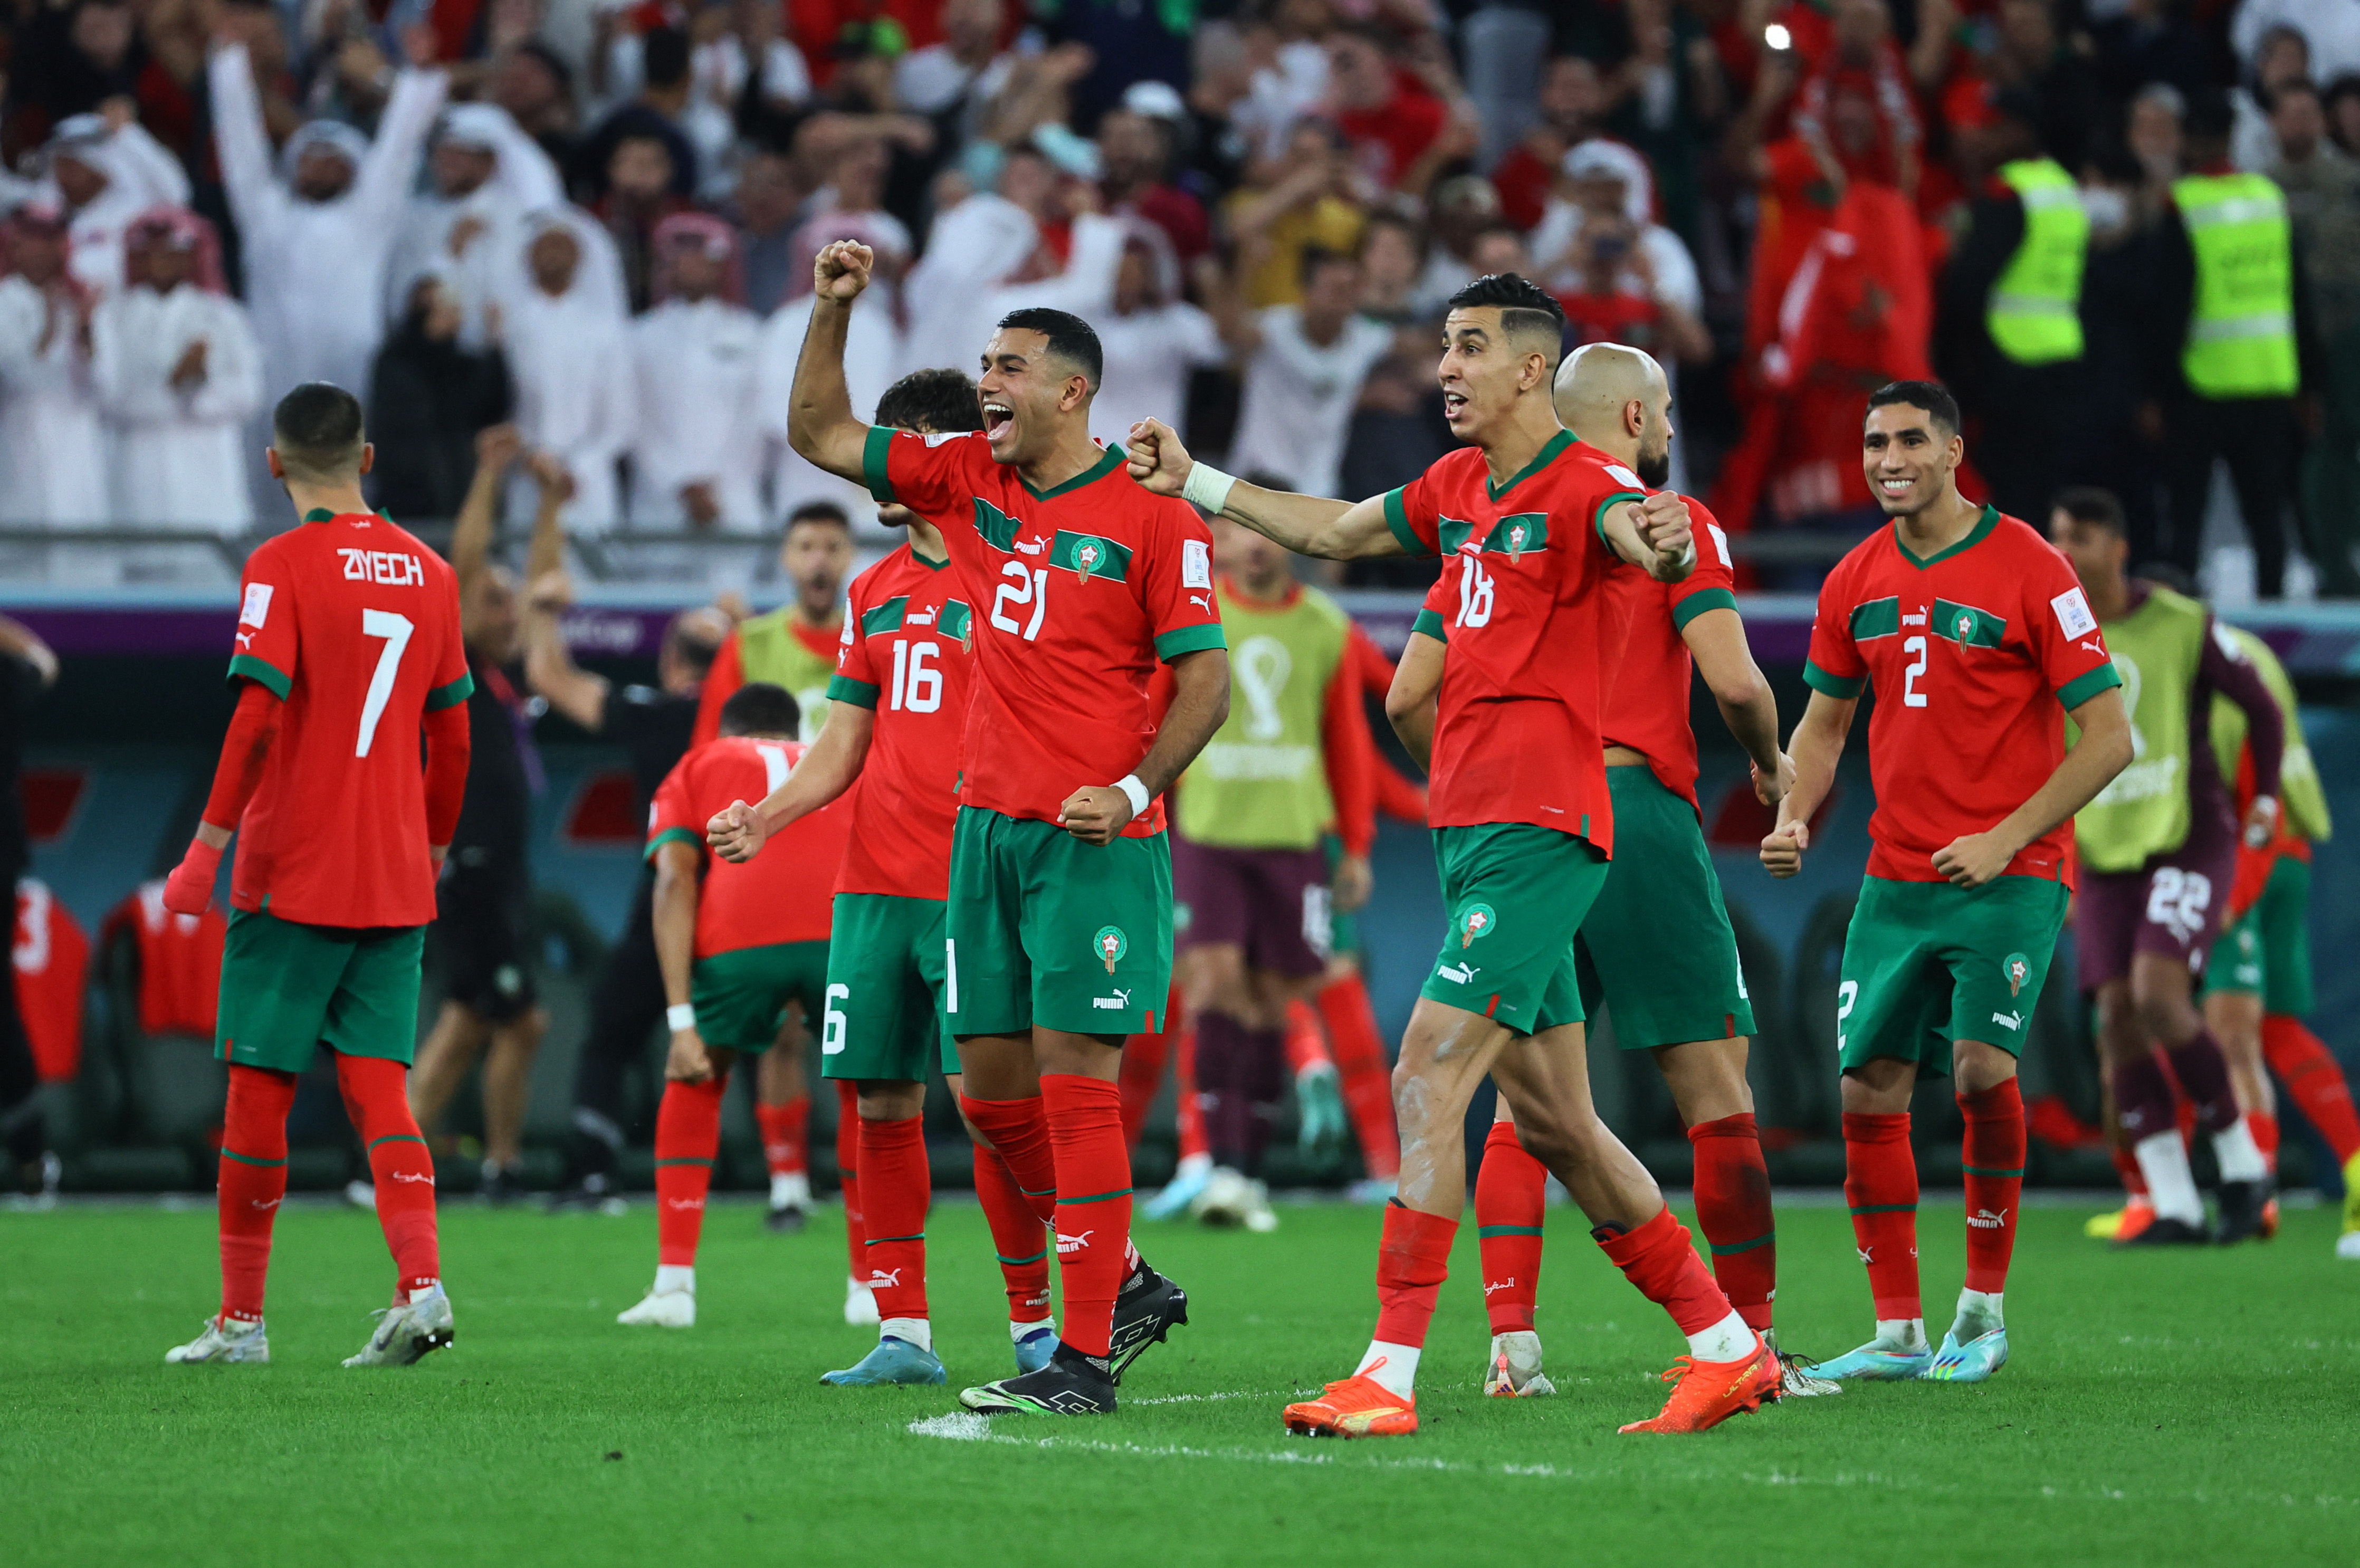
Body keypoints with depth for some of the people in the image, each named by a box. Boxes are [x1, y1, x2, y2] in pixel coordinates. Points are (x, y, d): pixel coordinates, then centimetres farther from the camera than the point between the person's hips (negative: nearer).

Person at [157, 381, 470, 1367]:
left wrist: (209, 843, -14)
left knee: (259, 1090, 4)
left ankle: (241, 1318, 9)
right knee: (377, 1083, 4)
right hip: (395, 880, 5)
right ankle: (421, 1281, -14)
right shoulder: (428, 573, 9)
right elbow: (450, 736, 13)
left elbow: (257, 715, -17)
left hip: (292, 876, -5)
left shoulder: (283, 566, -8)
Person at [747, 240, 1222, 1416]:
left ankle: (1084, 1358, -7)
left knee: (1073, 1083, -9)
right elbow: (820, 436, 15)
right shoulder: (963, 482, 10)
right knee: (991, 1086, 7)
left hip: (1094, 842, -7)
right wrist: (830, 313, 2)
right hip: (987, 825, 7)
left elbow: (1205, 679, -5)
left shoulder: (1152, 519, -7)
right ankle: (1125, 1284, 24)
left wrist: (1133, 788, -17)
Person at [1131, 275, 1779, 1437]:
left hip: (1535, 831, -9)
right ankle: (1727, 1349, 18)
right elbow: (1331, 531, 31)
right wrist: (1194, 480, 34)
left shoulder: (1582, 487, -11)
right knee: (1554, 1122, 10)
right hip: (1470, 826, 9)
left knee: (1426, 1082, -14)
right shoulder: (1458, 487, 15)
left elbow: (1631, 531, -34)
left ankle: (1389, 1375, -14)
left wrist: (1664, 545, -57)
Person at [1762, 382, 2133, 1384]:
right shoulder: (1856, 582, 7)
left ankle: (1983, 1309, -6)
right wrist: (1795, 817, 1)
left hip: (2010, 876, -5)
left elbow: (2109, 738, -10)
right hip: (1898, 878, 5)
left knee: (1981, 1064, -21)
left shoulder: (2028, 570, -9)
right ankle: (1898, 1333, 10)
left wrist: (2006, 839, -17)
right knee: (1869, 1091, 0)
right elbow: (1824, 720, 21)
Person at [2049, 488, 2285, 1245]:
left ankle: (2241, 1162, -3)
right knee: (2119, 1020, -6)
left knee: (2159, 999, -21)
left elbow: (2261, 707, 4)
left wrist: (2265, 803, 6)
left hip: (2191, 840, -4)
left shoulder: (2185, 627, -10)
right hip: (2104, 855, 4)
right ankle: (2175, 1208, 0)